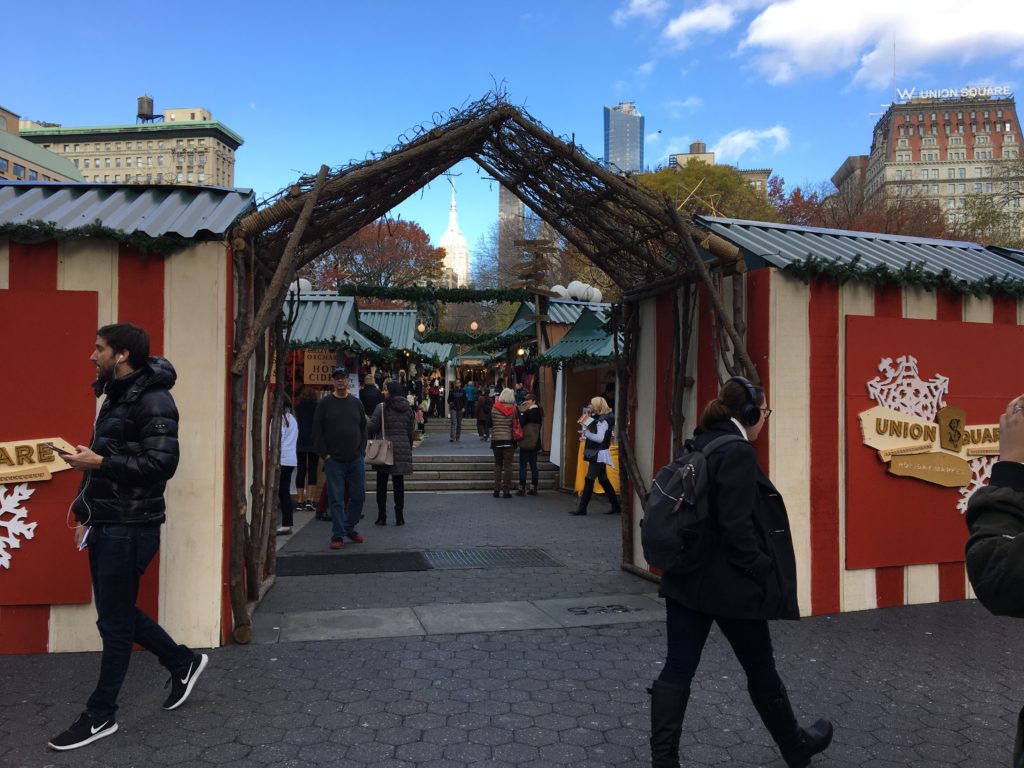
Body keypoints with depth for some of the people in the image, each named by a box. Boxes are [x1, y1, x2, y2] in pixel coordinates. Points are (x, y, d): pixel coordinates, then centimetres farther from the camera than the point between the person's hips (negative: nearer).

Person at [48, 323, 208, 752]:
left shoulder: (153, 400, -16)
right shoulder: (115, 397, 14)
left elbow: (162, 463, -24)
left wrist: (99, 462, -22)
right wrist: (87, 515, 19)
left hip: (130, 528, -10)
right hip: (106, 524, 10)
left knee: (114, 621, 2)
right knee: (117, 613, 17)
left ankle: (100, 716, 17)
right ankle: (183, 662, 32)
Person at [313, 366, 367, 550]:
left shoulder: (356, 403, 9)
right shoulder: (325, 404, 0)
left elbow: (364, 429, 12)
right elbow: (317, 432, -1)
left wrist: (362, 450, 2)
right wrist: (325, 455, -7)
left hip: (355, 459, 3)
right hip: (334, 460, -3)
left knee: (358, 495, 6)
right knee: (336, 499, 0)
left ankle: (349, 528, 24)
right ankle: (338, 535, 8)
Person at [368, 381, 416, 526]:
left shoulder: (382, 407, -8)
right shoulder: (408, 409, 6)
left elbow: (371, 427, -10)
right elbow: (411, 431, 7)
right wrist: (409, 449, 15)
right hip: (403, 448, 3)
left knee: (382, 483, 6)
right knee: (399, 483, 8)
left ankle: (382, 517, 6)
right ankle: (399, 517, 9)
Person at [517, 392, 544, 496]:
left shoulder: (529, 412, -16)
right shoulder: (539, 412, 11)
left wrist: (521, 412, -11)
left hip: (526, 443, -8)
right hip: (535, 443, 8)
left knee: (523, 466, -3)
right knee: (533, 466, 11)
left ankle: (522, 488, -2)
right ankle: (534, 488, 13)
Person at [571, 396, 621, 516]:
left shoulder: (603, 420, -15)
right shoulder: (597, 418, 13)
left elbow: (600, 438, -22)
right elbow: (589, 430, 14)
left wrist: (586, 433, -22)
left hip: (599, 454, -10)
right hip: (596, 454, 10)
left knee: (589, 480, -7)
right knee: (603, 480, 13)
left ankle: (582, 508, -3)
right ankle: (616, 506, 19)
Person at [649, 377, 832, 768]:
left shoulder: (698, 446, 8)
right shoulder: (738, 452, -18)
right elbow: (736, 528, -23)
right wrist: (766, 574, -12)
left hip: (685, 578, 7)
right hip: (728, 585, -7)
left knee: (677, 669, 7)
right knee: (761, 669, 14)